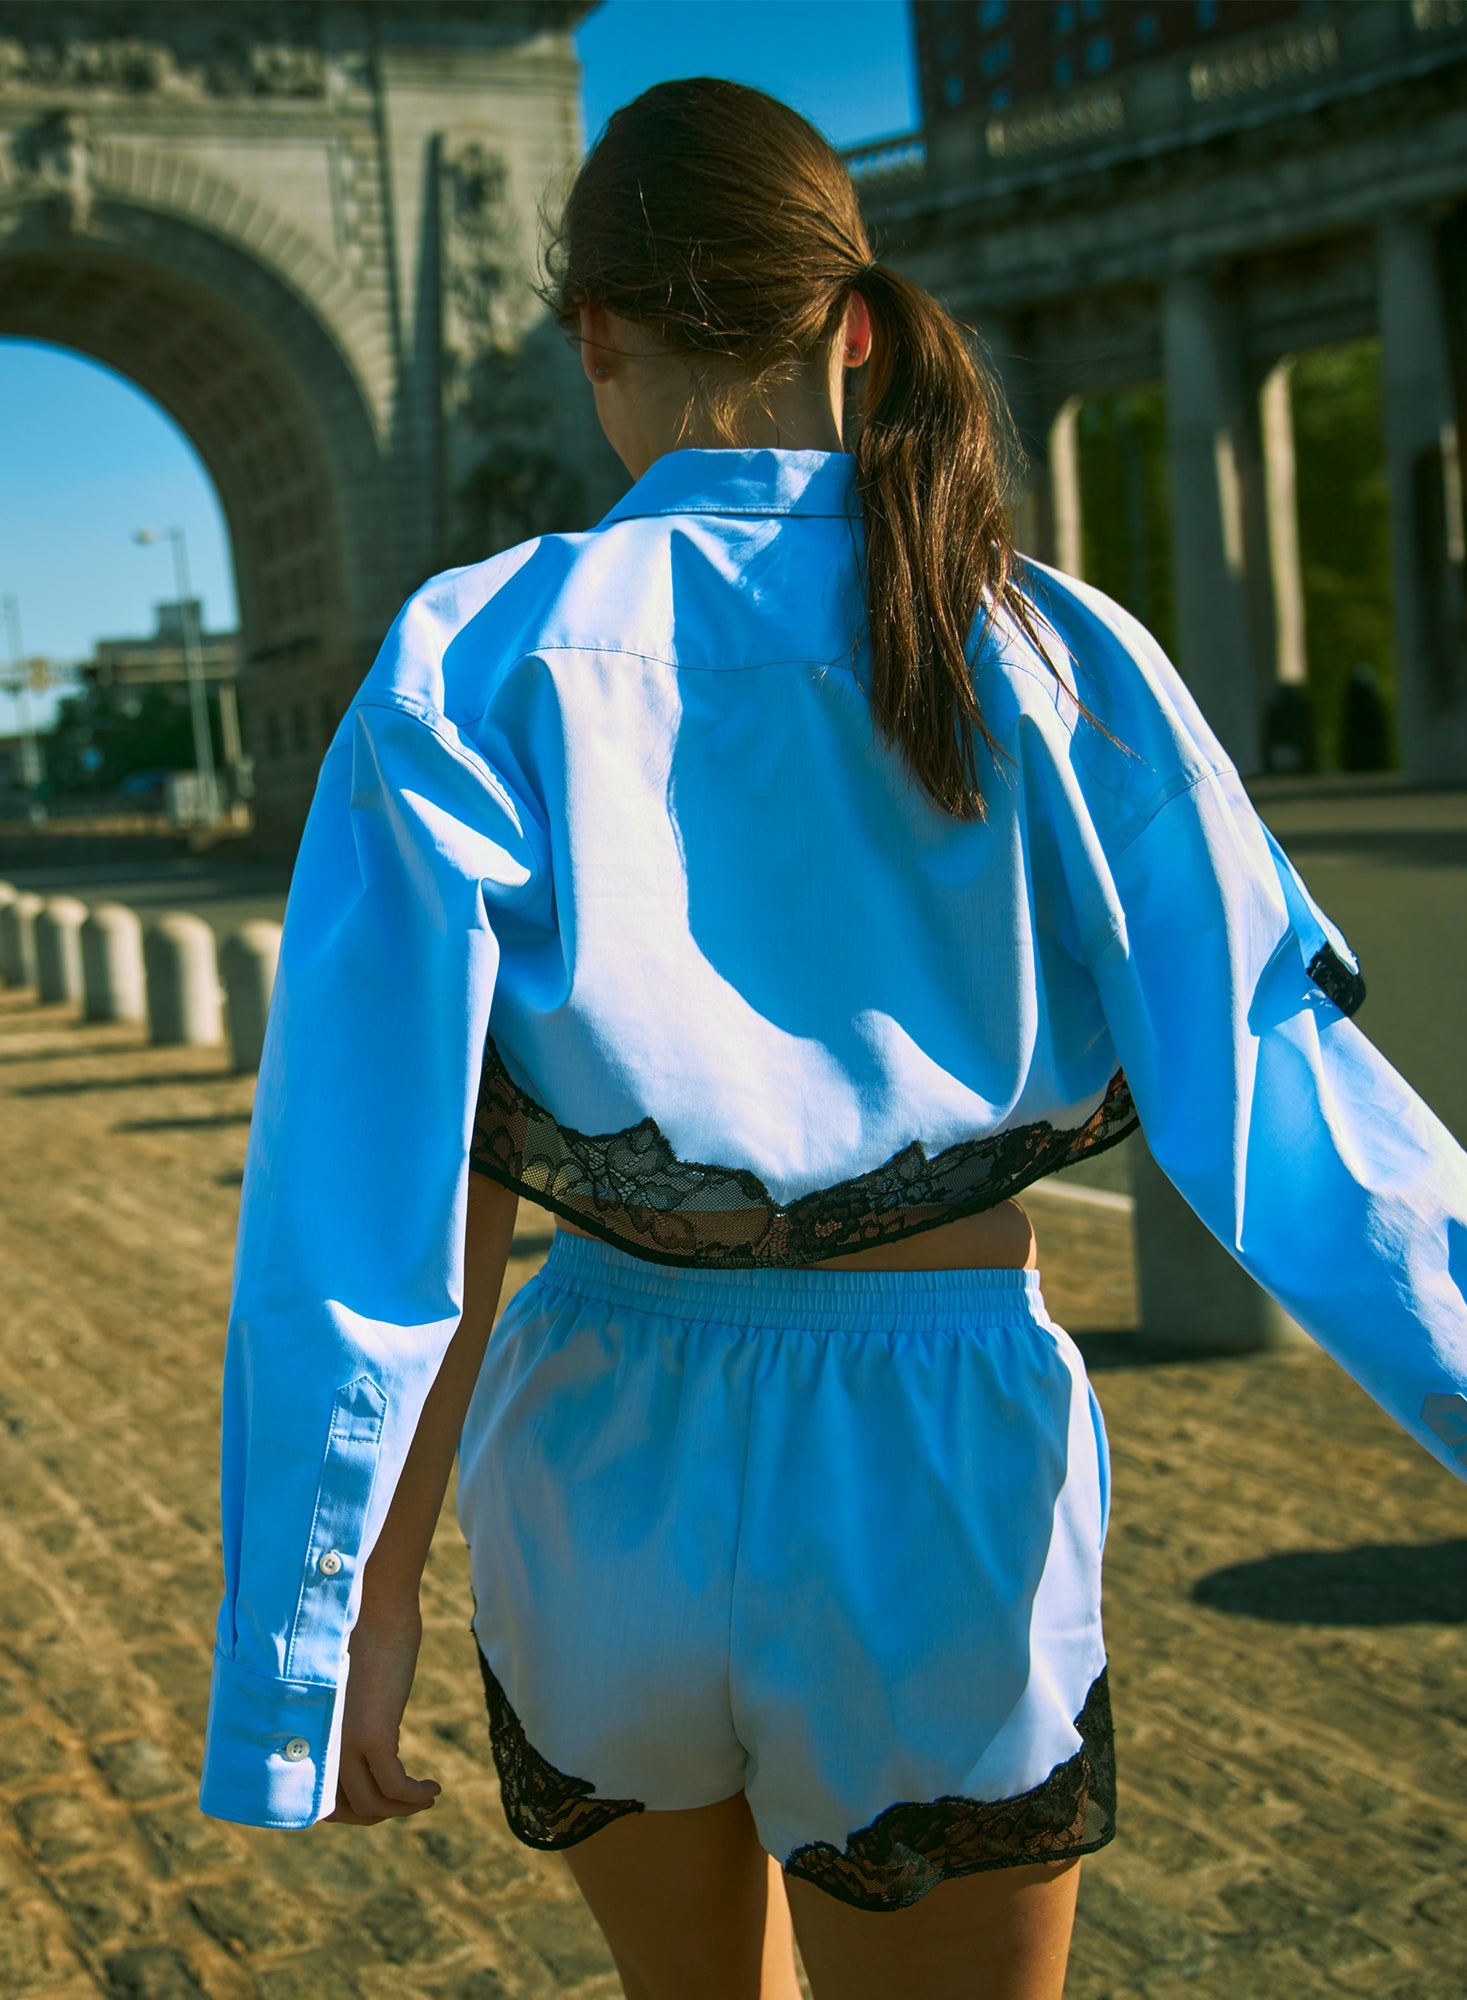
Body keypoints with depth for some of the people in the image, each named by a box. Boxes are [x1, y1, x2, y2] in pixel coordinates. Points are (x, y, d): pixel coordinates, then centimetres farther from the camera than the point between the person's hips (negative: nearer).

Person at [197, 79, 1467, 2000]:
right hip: (934, 1492, -1)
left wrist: (355, 1604, -6)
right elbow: (1295, 1112, -9)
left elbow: (388, 1187, -13)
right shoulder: (1055, 660, -7)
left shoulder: (478, 665, -9)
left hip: (609, 1469, 2)